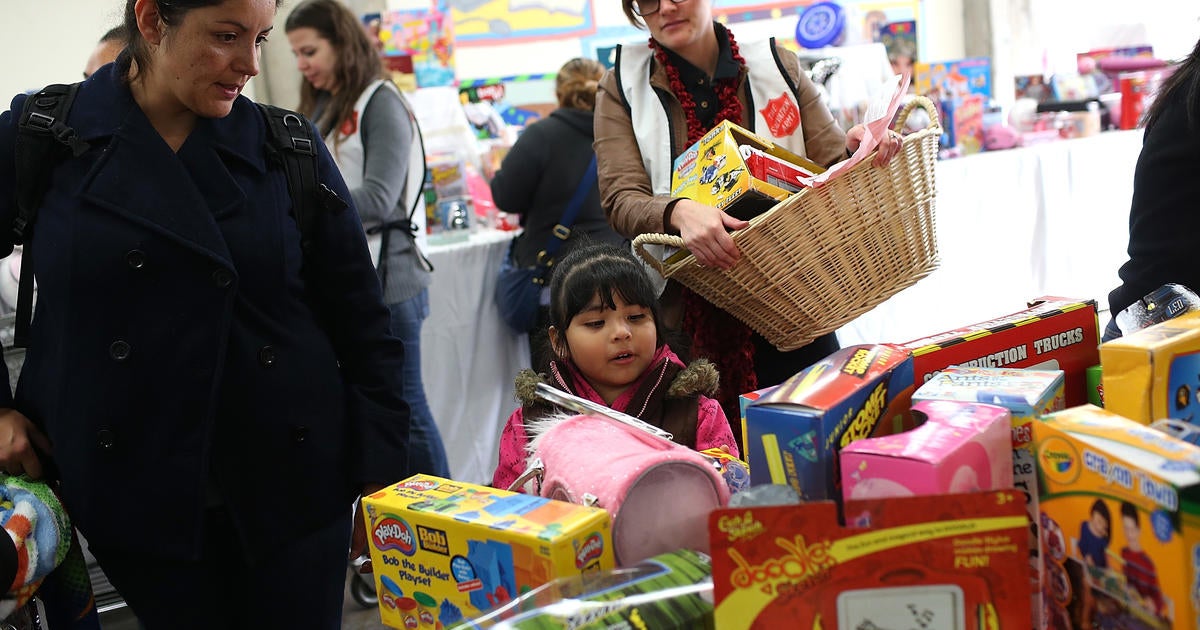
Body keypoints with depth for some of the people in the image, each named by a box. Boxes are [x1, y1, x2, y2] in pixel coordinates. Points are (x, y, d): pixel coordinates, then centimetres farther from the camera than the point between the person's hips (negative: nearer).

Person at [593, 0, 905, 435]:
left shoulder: (777, 67, 8)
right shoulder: (622, 89, 3)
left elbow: (833, 163, 5)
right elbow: (621, 198, -8)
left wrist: (859, 148, -18)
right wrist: (679, 212, -29)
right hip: (690, 317, -1)